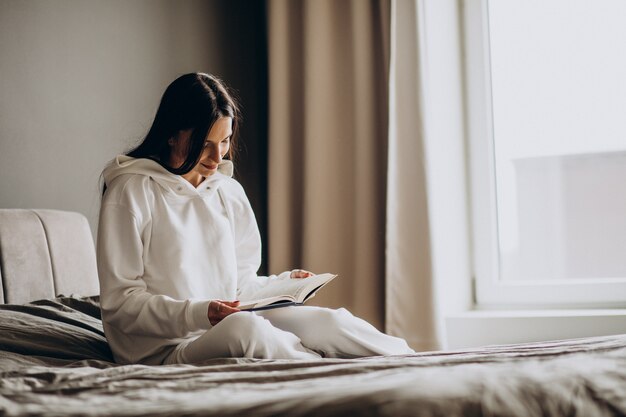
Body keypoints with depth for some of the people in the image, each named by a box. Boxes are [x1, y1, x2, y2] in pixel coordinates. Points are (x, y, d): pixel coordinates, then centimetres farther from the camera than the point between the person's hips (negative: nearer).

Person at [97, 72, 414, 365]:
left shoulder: (229, 192, 14)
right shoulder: (131, 191, -6)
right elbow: (119, 303, -10)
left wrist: (283, 283, -4)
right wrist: (197, 314, -24)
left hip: (230, 333, 6)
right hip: (165, 349, -6)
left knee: (327, 321, -20)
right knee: (243, 327, -36)